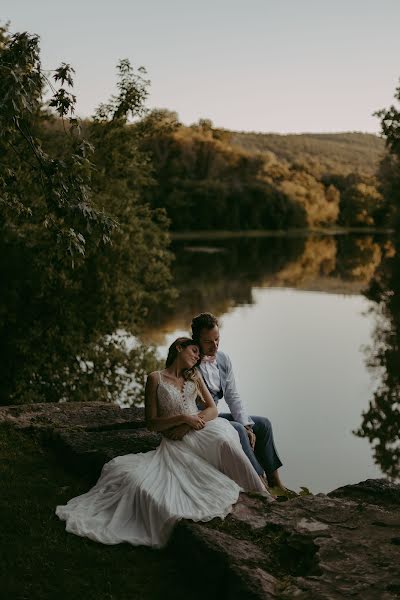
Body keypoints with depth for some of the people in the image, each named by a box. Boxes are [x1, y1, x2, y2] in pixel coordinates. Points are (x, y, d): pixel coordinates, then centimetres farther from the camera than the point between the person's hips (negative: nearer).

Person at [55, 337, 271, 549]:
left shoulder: (194, 377, 19)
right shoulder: (156, 378, 4)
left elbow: (212, 410, 15)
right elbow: (152, 423, 1)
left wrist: (196, 419, -7)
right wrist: (183, 418, -12)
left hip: (201, 433, 2)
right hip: (174, 444, -2)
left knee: (225, 441, -33)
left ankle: (259, 495, -21)